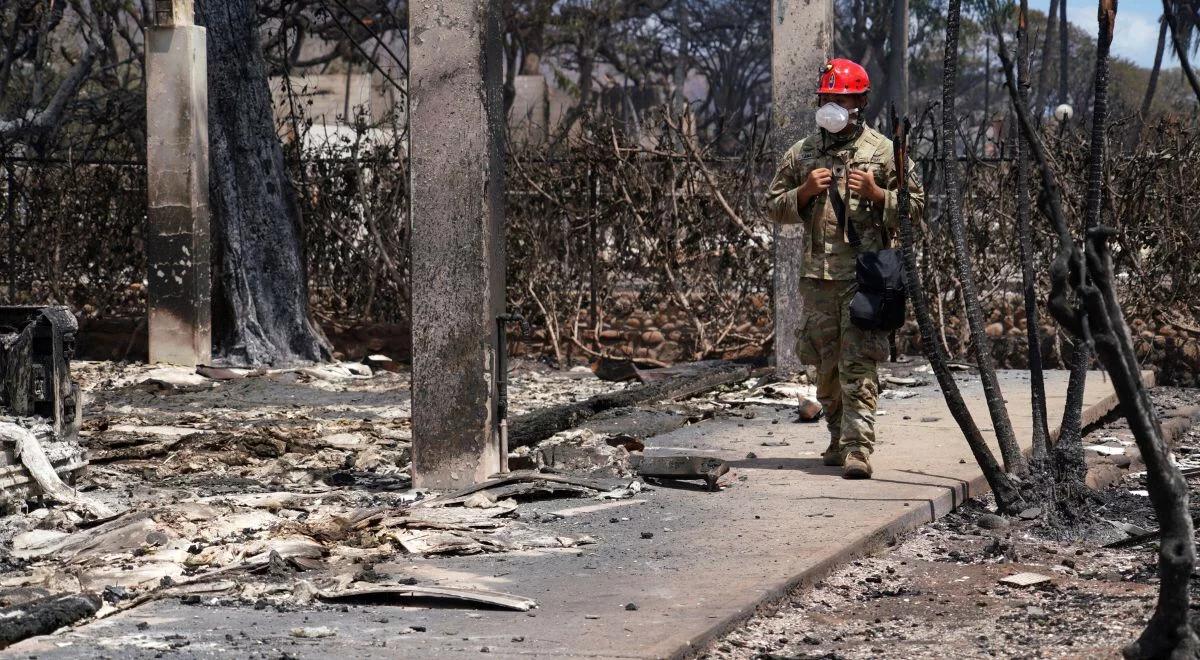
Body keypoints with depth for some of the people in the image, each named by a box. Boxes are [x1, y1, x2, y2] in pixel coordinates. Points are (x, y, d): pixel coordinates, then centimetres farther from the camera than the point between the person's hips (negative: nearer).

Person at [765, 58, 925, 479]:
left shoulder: (882, 151, 2)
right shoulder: (802, 153, 12)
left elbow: (916, 204, 3)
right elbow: (774, 206, 15)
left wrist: (876, 193, -13)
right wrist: (805, 192, -3)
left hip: (865, 275, -4)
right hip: (818, 276, 4)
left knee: (858, 365, -11)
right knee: (826, 366, 11)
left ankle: (858, 449, -14)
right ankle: (839, 438, 26)